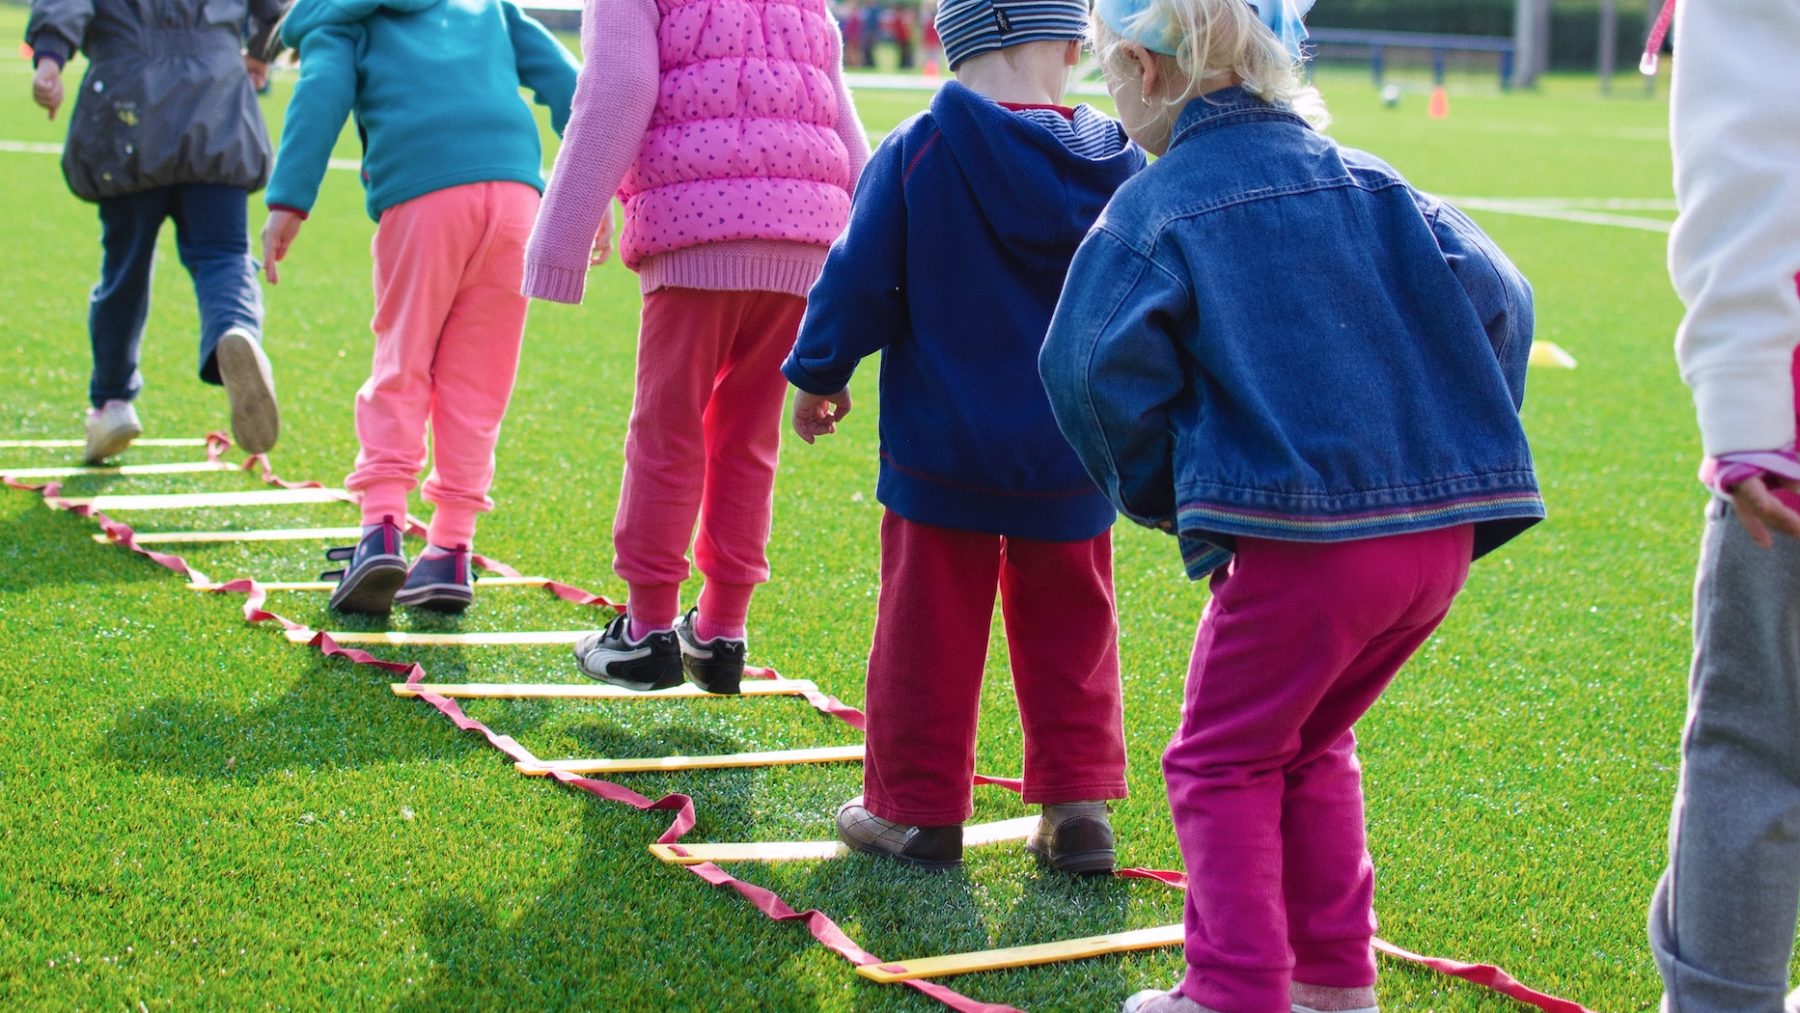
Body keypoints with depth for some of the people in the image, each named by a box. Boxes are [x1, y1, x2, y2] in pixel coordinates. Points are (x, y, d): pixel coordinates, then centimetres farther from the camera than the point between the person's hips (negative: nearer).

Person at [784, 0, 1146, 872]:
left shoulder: (916, 153, -13)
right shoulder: (1117, 163, -3)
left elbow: (860, 281, -9)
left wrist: (818, 375, 6)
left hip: (942, 448, -2)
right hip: (1072, 458, 3)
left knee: (929, 633, 8)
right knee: (1069, 633, 15)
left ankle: (916, 810, 16)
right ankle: (1077, 807, 16)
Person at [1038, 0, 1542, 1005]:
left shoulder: (1156, 208, -1)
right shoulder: (1364, 180, 13)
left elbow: (1098, 369, -11)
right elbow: (1494, 298, 6)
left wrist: (1159, 493, 5)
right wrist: (1462, 448, 14)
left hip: (1297, 539, -6)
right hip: (1444, 529, 6)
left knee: (1226, 763, 11)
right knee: (1314, 747, 24)